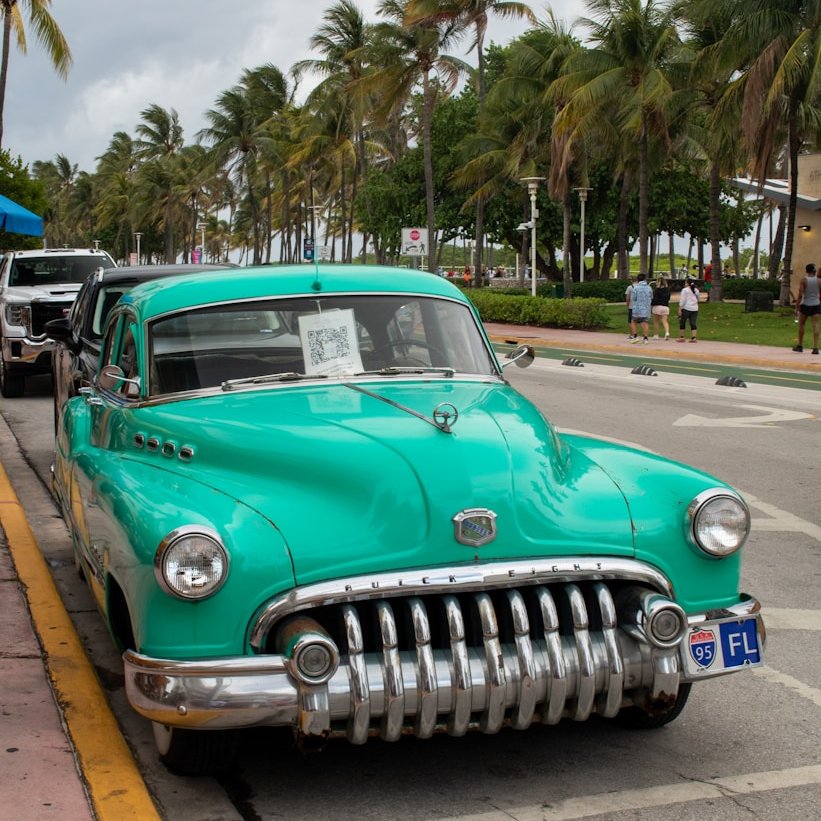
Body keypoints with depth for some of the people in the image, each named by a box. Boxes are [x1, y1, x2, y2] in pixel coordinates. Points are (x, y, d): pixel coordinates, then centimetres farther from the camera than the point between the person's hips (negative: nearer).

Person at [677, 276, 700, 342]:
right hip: (695, 309, 5)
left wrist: (680, 309, -11)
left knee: (682, 323, 5)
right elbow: (697, 300, 22)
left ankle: (681, 337, 7)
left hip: (686, 308, -5)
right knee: (693, 323, 2)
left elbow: (682, 300, -11)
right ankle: (693, 337, -6)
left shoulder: (685, 290, -6)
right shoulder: (696, 290, 13)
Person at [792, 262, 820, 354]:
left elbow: (800, 295, -12)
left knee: (801, 324, 13)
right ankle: (815, 347, -8)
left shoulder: (804, 280, -8)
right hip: (816, 305, 2)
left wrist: (797, 305, -5)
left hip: (805, 305, -2)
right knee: (815, 325, -1)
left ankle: (800, 346, 21)